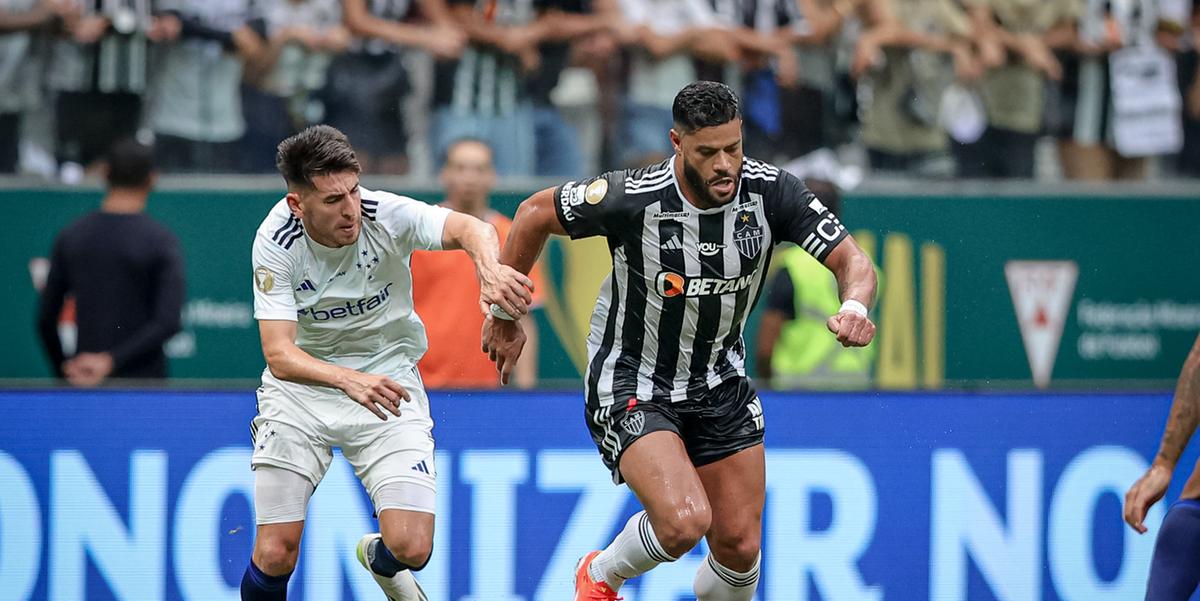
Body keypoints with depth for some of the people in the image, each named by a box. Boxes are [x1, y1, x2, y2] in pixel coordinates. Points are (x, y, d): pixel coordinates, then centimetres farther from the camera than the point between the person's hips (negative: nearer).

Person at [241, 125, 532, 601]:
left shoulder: (385, 216, -20)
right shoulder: (275, 242, -19)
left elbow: (471, 229, -37)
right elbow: (279, 355, -26)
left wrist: (490, 268, -61)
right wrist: (349, 381, -45)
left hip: (386, 378, 0)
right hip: (303, 385, 0)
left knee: (411, 549, -13)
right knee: (275, 556, -10)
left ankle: (379, 560, 26)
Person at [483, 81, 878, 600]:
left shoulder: (771, 192, -16)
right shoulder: (631, 198, -25)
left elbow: (851, 260, -15)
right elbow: (535, 214, -8)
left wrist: (855, 306, -39)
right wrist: (505, 313, 1)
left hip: (721, 381, 4)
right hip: (631, 386, -4)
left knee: (740, 546, 2)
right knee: (685, 522, -24)